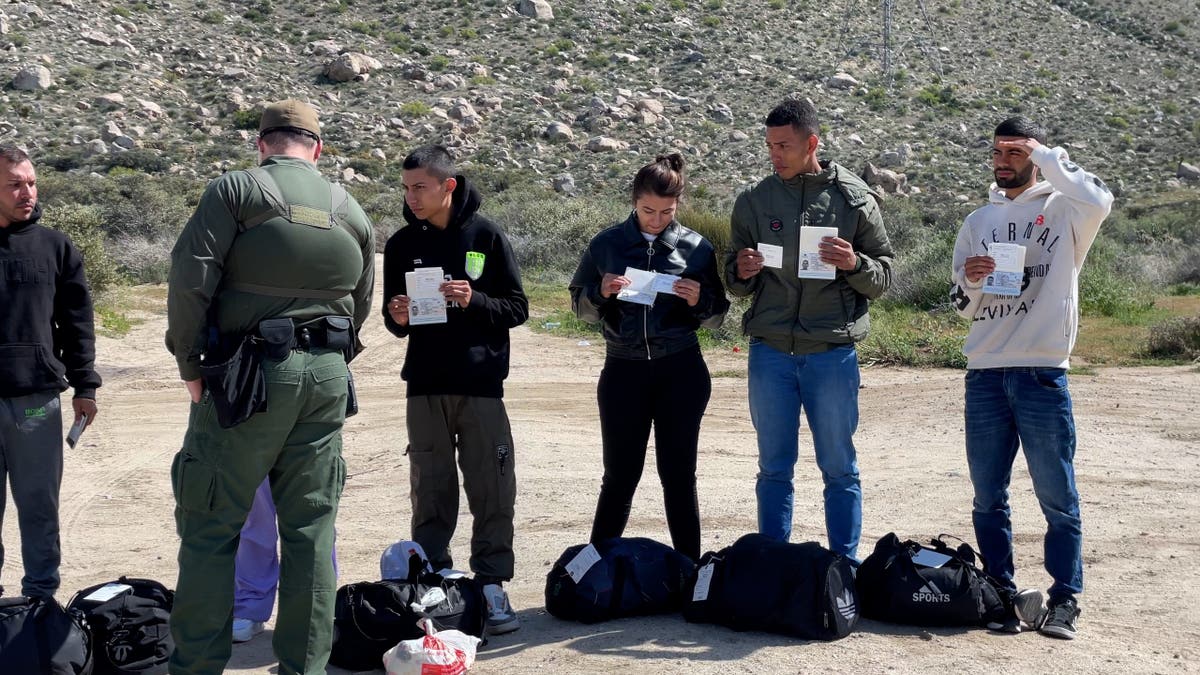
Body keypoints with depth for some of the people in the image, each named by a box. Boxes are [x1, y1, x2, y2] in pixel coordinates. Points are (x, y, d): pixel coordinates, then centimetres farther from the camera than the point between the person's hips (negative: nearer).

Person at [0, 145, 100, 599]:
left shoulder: (55, 247, 6)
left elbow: (77, 321, 8)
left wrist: (85, 386, 4)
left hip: (37, 401, 1)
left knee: (39, 504, 7)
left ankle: (41, 595, 17)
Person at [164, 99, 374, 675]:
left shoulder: (235, 190, -2)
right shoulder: (351, 212, 13)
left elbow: (191, 277, -10)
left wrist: (190, 365, -2)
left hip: (248, 372, -4)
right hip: (327, 375, 5)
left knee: (211, 526, 3)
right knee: (310, 529, 10)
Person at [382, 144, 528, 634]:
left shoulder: (485, 236, -2)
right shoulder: (402, 245, 6)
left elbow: (517, 308, -1)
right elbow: (395, 323, 13)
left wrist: (473, 301, -17)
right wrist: (398, 318, -9)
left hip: (481, 385, -2)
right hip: (424, 387, 2)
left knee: (492, 491, -1)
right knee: (431, 493, 6)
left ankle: (492, 587, 8)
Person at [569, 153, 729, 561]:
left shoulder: (696, 248, 2)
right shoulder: (606, 245, 2)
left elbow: (717, 317, 8)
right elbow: (580, 307, 9)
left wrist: (699, 300, -13)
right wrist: (602, 293, -12)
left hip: (681, 374, 0)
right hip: (623, 372, 0)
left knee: (678, 474, 5)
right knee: (619, 475, 3)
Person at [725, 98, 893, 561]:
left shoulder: (855, 200, 0)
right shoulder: (754, 202, 5)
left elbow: (883, 278, 4)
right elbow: (736, 285, 11)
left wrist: (854, 264, -17)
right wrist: (742, 272, -12)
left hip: (833, 353, -2)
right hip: (771, 352, 2)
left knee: (839, 470, 7)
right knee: (774, 469, 9)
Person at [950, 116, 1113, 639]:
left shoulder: (1062, 210, 3)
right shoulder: (978, 222, 16)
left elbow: (1099, 201, -23)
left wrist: (1046, 155, -11)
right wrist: (969, 281, -4)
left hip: (1042, 375, -4)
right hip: (984, 375, 5)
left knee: (1057, 499, 1)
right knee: (988, 498, 8)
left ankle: (1064, 601, 9)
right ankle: (1003, 594, 18)